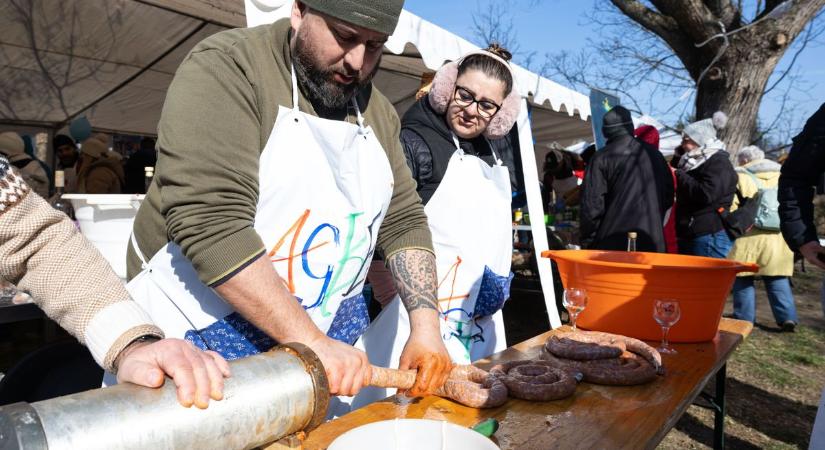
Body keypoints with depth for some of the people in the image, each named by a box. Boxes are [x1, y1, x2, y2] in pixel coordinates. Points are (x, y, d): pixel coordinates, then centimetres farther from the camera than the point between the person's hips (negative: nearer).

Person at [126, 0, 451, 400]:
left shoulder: (377, 111, 6)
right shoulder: (226, 67, -14)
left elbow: (404, 221, 4)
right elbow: (211, 221, -25)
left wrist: (425, 328, -7)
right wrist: (310, 342, -26)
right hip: (207, 329, -4)